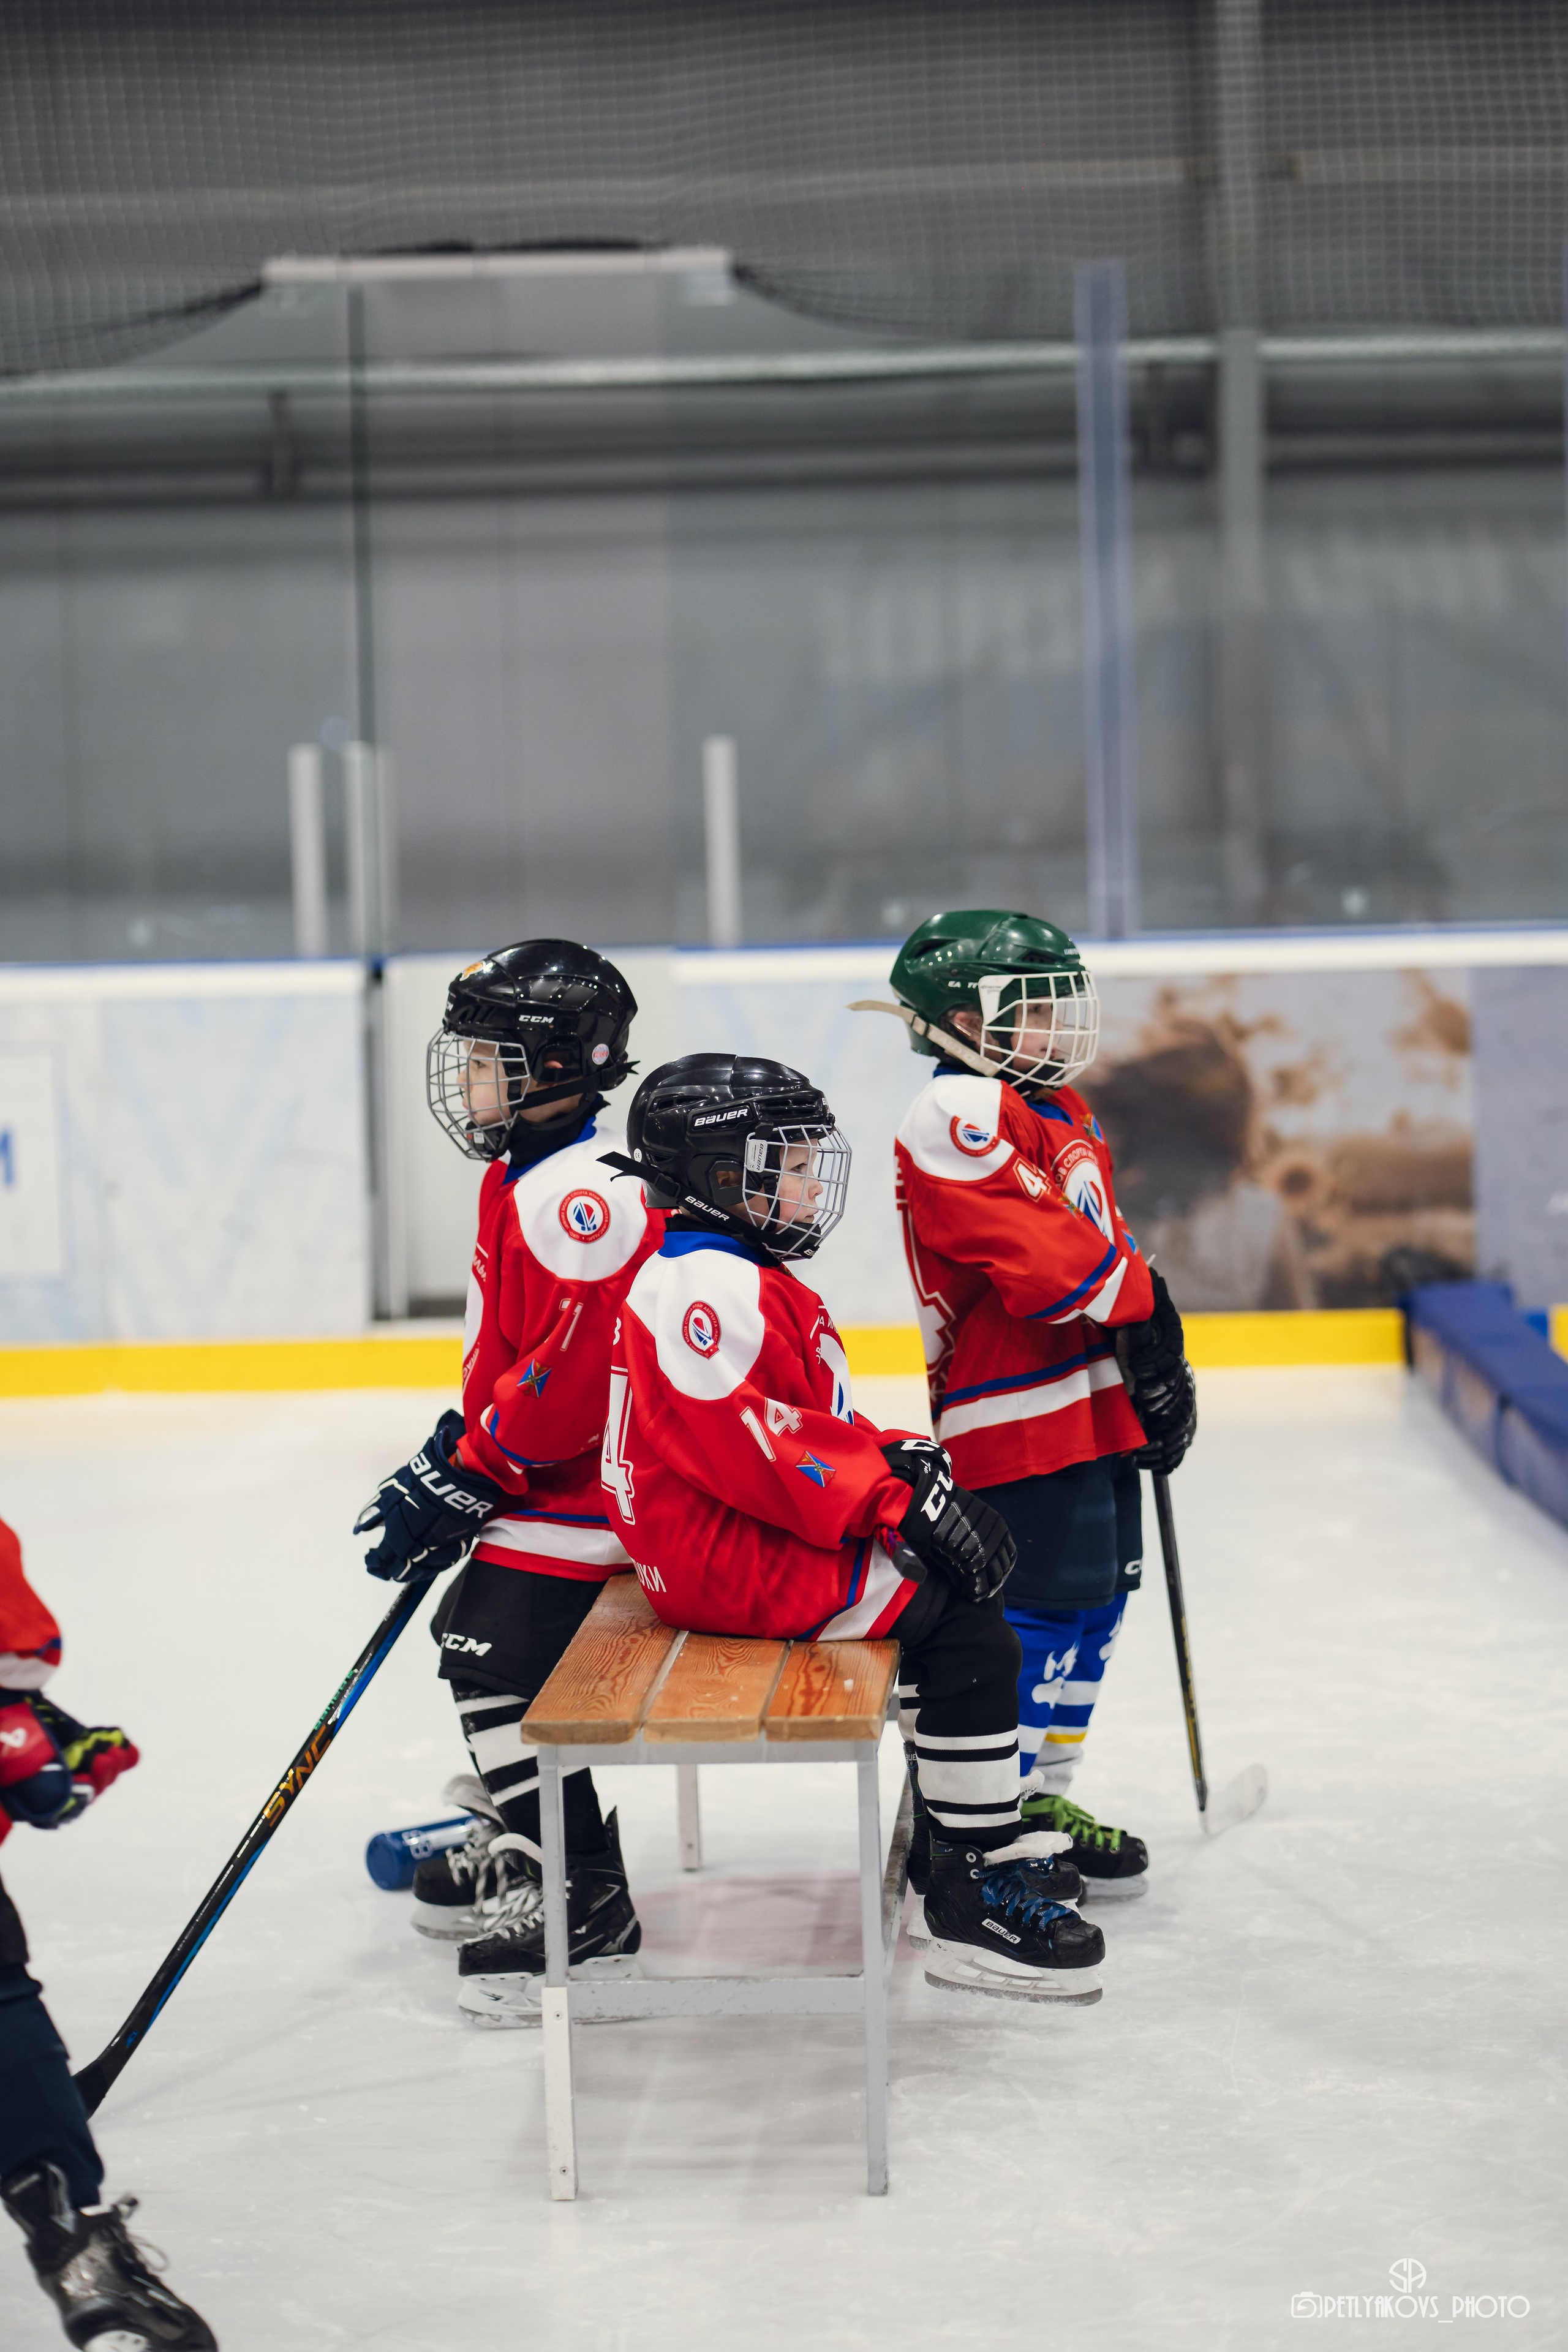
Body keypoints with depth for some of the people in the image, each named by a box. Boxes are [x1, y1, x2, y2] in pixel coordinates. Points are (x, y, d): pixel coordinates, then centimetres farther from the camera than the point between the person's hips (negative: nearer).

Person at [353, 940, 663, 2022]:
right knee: (474, 1636, 19)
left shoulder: (582, 1193, -23)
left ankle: (581, 1902, -5)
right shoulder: (522, 1179, 12)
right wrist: (452, 1451, 14)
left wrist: (461, 1483, -19)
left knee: (501, 1657, -13)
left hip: (592, 1484, -11)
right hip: (545, 1477, 11)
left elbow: (575, 1373, -26)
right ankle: (520, 1840, 35)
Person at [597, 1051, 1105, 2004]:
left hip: (762, 1538, 11)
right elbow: (742, 1441, -27)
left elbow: (815, 1427, 22)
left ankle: (976, 1833, 21)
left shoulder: (755, 1280, 18)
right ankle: (977, 1899, -13)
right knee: (966, 1626, -16)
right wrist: (896, 1499, -24)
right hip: (733, 1563, -11)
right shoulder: (707, 1286, -18)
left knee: (952, 1576, 15)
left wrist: (900, 1458, 5)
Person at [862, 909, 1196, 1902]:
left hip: (1094, 1407, 10)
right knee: (1036, 1610, -10)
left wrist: (1159, 1368, 16)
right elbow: (1035, 1245, -23)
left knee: (1098, 1597, 15)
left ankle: (1041, 1797, 27)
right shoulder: (958, 1115, -13)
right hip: (1018, 1415, -10)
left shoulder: (1061, 1111, 19)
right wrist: (1137, 1299, -17)